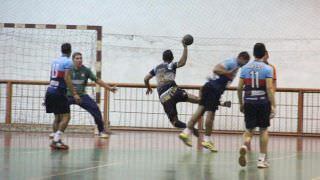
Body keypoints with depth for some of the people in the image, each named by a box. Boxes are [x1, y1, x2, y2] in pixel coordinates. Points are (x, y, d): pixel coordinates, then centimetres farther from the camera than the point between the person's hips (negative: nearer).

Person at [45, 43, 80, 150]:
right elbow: (67, 78, -15)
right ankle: (56, 140, -19)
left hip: (50, 90, 8)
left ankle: (55, 141, 8)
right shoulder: (68, 62, -7)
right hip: (59, 92, -8)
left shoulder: (55, 61, 16)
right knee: (66, 117, -6)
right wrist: (74, 94, -16)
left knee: (57, 117, 14)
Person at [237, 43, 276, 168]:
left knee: (249, 129, 9)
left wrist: (241, 103, 16)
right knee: (263, 130, 11)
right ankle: (262, 159, 10)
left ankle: (244, 146, -23)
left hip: (249, 102, 2)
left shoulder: (245, 68, 5)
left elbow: (239, 88, 5)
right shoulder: (267, 69, -5)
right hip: (263, 102, -2)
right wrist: (273, 105, -10)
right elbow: (269, 88, -12)